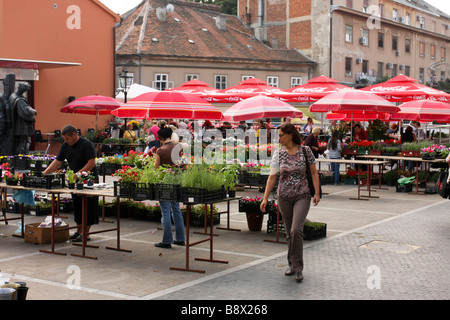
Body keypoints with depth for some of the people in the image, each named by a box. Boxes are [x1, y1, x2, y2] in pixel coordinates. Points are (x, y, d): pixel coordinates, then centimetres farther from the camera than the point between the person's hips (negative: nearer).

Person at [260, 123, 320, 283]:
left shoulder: (305, 151, -5)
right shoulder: (278, 154, 0)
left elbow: (314, 173, 1)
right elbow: (272, 177, 1)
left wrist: (317, 193, -7)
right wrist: (265, 198, -4)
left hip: (302, 197, -3)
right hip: (284, 197, 3)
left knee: (296, 230, -18)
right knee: (289, 233, 9)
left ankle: (298, 268, -9)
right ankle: (292, 265, 24)